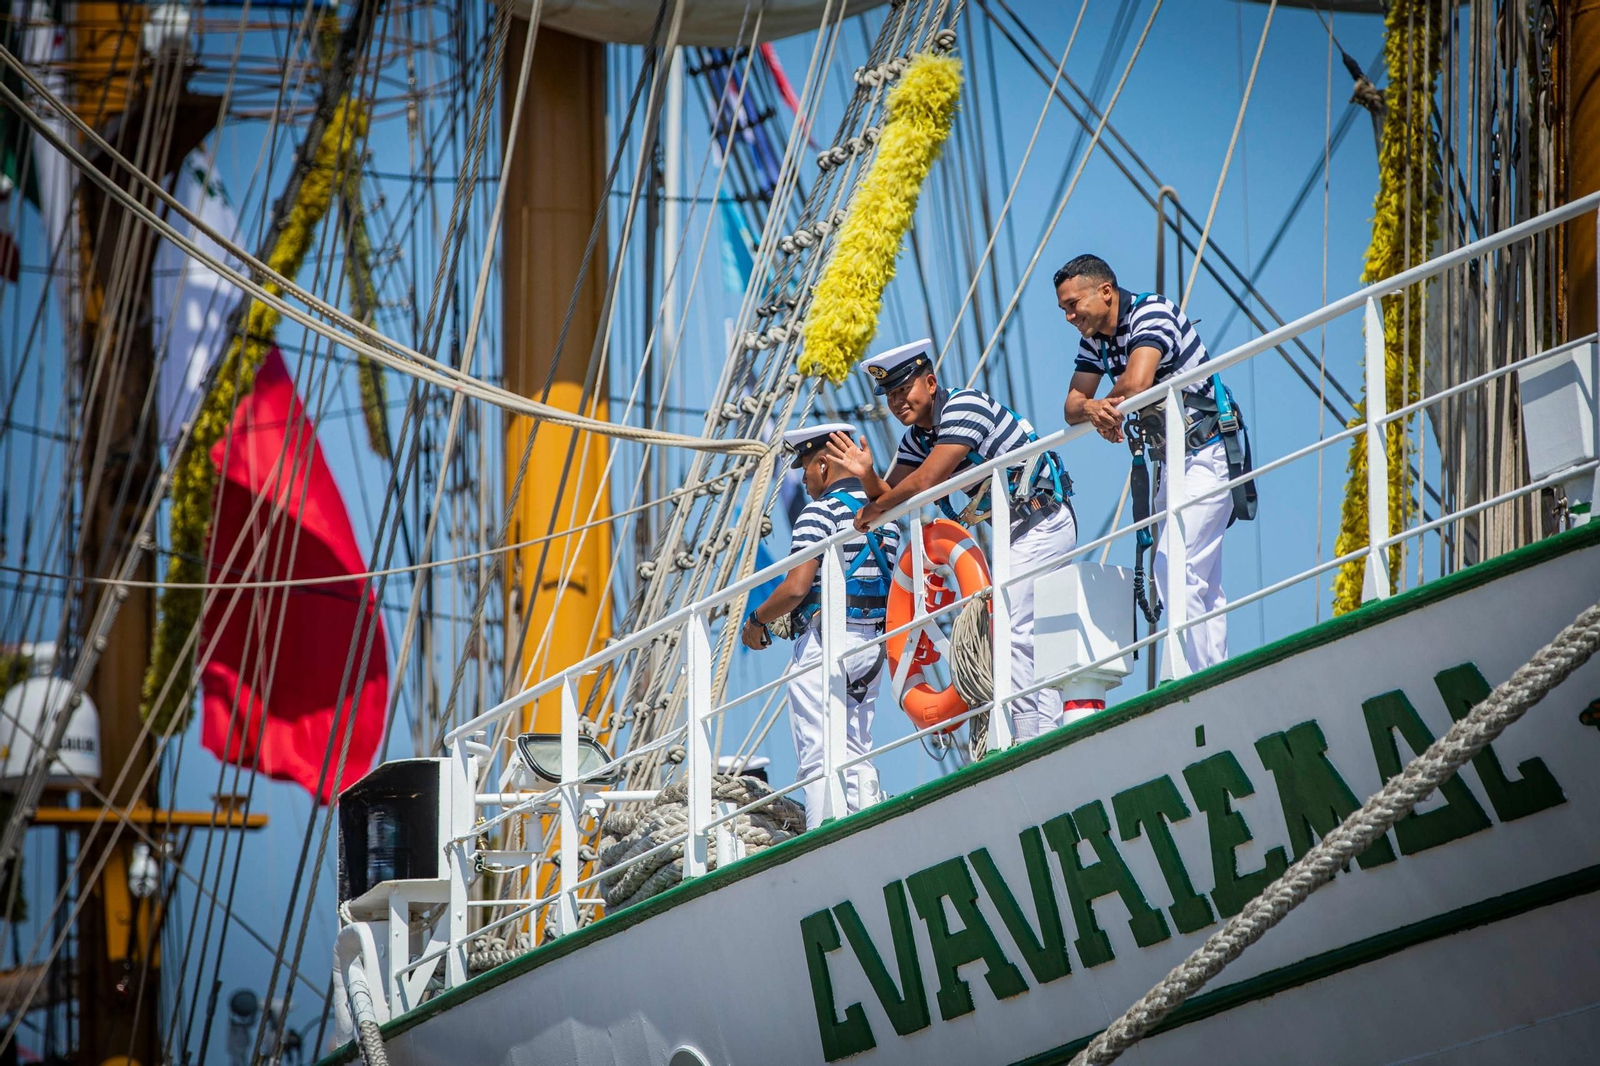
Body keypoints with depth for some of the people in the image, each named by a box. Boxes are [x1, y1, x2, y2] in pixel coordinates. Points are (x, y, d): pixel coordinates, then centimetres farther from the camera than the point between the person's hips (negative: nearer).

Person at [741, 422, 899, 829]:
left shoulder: (819, 513, -9)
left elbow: (796, 587, -17)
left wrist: (757, 620, -2)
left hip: (824, 642, -8)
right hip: (874, 643, 8)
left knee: (817, 760, -9)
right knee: (858, 757, 11)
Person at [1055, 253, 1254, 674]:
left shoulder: (1152, 312, -17)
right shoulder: (1095, 338, 9)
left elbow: (1136, 383, -33)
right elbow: (1073, 407, 4)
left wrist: (1106, 408, -13)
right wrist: (1092, 410, -19)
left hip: (1208, 455, -9)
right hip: (1170, 461, 9)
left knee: (1176, 569, -18)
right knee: (1202, 583, 8)